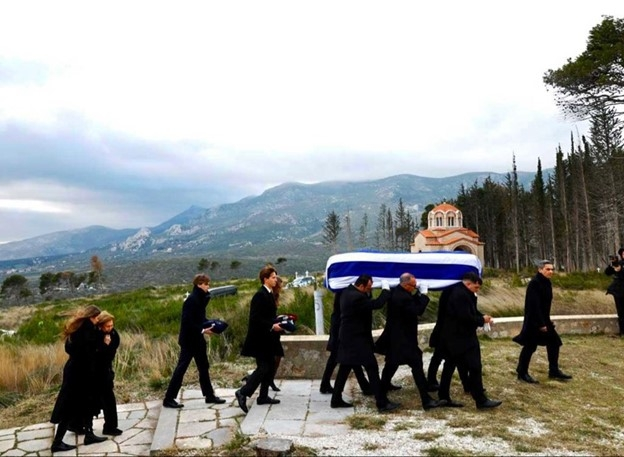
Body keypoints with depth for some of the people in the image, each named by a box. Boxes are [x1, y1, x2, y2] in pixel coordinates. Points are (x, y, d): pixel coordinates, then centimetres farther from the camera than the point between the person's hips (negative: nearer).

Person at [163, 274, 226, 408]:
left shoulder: (200, 299, 9)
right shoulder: (191, 300, -19)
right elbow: (187, 321, -24)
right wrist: (202, 330, -22)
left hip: (197, 339, 10)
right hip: (189, 340, -10)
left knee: (204, 367, 14)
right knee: (181, 368, -2)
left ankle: (209, 395, 24)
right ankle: (169, 399, 8)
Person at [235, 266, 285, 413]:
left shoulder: (269, 294, 12)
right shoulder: (260, 295, -17)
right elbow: (255, 318, -23)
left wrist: (278, 323, 5)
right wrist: (272, 326, -23)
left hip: (267, 339, 10)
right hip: (259, 339, -10)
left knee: (270, 367, 13)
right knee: (263, 367, -8)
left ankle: (263, 396, 21)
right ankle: (243, 392, 2)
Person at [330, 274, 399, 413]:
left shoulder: (348, 292, 6)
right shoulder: (356, 297, -25)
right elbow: (377, 304, -26)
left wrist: (368, 292, 2)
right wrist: (386, 289, -14)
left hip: (348, 337, 10)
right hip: (357, 339, -10)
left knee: (344, 369, 15)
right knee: (372, 368, -4)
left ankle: (336, 400, 23)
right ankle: (382, 403, 1)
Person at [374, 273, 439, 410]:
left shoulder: (395, 292, 6)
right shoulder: (404, 297, -25)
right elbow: (418, 311, -21)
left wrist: (417, 295, 0)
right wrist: (423, 296, -15)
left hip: (393, 337, 10)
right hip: (404, 339, -10)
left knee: (391, 364, 22)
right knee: (417, 366, -5)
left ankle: (382, 391, 35)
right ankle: (426, 400, -2)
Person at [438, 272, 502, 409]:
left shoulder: (457, 292, 14)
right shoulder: (461, 295, -20)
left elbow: (470, 312, 19)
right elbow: (465, 318, -25)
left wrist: (482, 317, 3)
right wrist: (482, 320, -10)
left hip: (454, 337, 11)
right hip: (461, 338, -11)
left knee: (449, 366, 12)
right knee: (475, 368, -3)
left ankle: (443, 397, 18)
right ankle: (481, 401, 5)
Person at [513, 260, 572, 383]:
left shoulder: (547, 283, 8)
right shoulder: (534, 283, -20)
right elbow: (534, 305, -23)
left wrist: (546, 320, 17)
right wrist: (540, 324, -22)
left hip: (543, 319, 9)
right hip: (534, 320, -9)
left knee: (554, 342, 11)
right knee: (530, 346, 0)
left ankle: (554, 371, 23)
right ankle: (522, 373, 13)